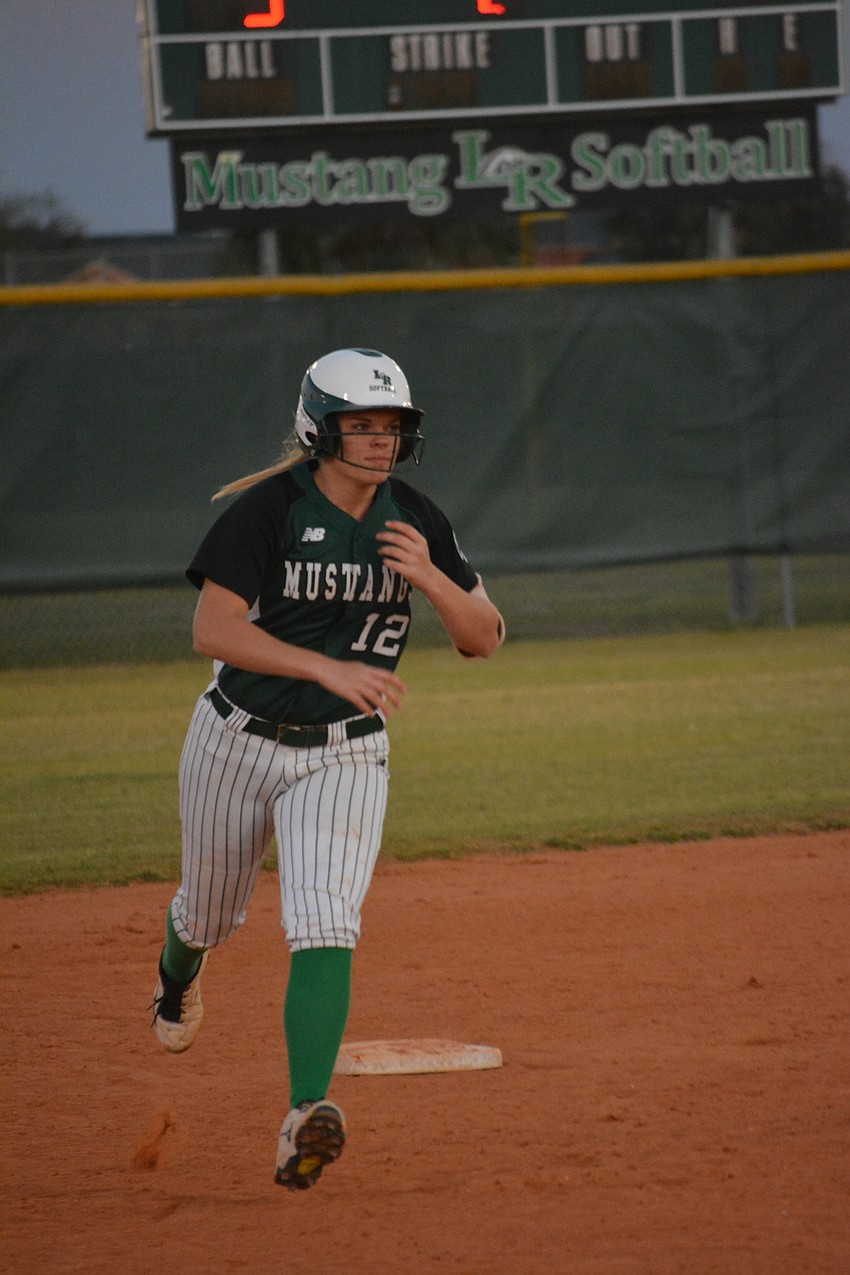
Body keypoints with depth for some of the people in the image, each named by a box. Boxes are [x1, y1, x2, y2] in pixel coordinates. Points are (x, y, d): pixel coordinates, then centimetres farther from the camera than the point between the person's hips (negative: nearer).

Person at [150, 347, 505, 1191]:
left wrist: (430, 577, -23)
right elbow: (212, 630, -26)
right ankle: (178, 978, 58)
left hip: (344, 755, 1)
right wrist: (330, 668, -36)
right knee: (210, 912, 20)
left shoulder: (415, 521, -6)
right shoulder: (267, 510, -17)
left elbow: (485, 639, -3)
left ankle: (304, 1118, -29)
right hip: (238, 741, -1)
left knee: (325, 925, -20)